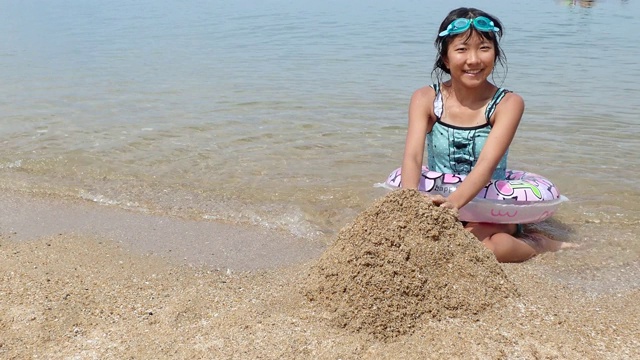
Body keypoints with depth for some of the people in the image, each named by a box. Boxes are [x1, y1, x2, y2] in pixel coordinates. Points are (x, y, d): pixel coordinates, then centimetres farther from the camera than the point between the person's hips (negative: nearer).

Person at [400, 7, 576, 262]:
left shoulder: (508, 103, -10)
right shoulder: (425, 99, -4)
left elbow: (487, 163, -24)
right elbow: (413, 156, -17)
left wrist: (454, 202, -43)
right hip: (436, 204, 4)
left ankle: (536, 245, 0)